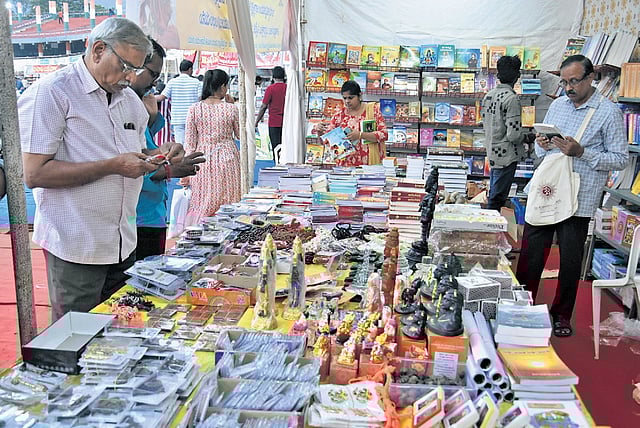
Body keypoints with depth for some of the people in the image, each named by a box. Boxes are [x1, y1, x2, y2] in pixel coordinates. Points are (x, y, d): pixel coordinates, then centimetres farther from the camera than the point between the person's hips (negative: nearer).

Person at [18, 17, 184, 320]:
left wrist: (157, 155, -2)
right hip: (76, 247, -7)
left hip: (123, 243, 7)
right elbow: (34, 173, -18)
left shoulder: (130, 99, 12)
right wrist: (114, 165, -21)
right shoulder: (50, 93, -11)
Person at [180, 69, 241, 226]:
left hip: (202, 160, 2)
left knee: (201, 205, 9)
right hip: (227, 159, -1)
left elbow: (189, 142, 0)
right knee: (227, 207, 7)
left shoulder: (194, 109, -2)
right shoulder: (231, 109, -6)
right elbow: (240, 135, 9)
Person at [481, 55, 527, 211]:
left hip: (492, 152, 9)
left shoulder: (488, 95, 7)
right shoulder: (511, 98, -19)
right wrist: (527, 137, -3)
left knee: (493, 196, 19)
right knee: (496, 199, -1)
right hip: (506, 155, -9)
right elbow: (514, 134, -22)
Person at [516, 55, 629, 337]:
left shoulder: (609, 112, -5)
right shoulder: (557, 105, 11)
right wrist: (542, 146, -4)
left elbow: (621, 159, -7)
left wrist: (581, 152, -18)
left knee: (570, 260, 7)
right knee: (530, 254, 8)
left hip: (578, 200, -4)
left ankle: (561, 314, 24)